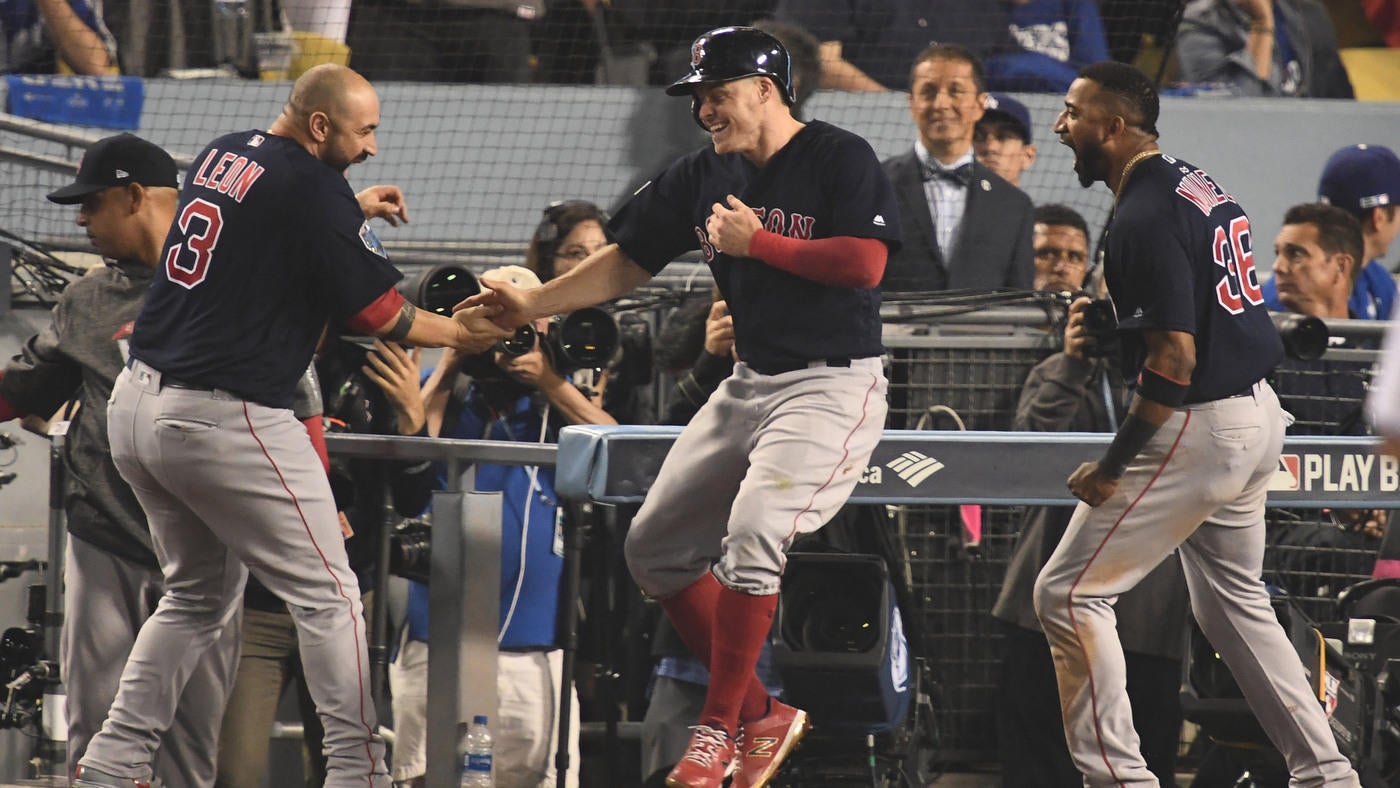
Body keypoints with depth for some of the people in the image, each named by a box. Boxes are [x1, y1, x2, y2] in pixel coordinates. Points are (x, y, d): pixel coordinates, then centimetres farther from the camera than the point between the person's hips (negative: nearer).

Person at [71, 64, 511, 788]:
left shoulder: (221, 154, 12)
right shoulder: (314, 190, -13)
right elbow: (381, 315, -8)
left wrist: (352, 209, 24)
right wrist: (458, 333, 7)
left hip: (136, 404, 8)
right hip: (225, 420, -8)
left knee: (199, 595, 21)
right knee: (327, 594, 0)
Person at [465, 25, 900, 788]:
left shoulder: (841, 159, -11)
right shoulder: (703, 177, 9)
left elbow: (864, 263, -21)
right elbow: (626, 262, 12)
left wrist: (756, 243, -16)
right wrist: (532, 304, 3)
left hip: (832, 385, -8)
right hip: (749, 384, 9)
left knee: (751, 533, -27)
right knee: (654, 548, 6)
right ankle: (761, 716, 13)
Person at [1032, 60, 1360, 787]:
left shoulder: (1144, 216, -19)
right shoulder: (1197, 185, 10)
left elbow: (1173, 361, -23)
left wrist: (1111, 468, -19)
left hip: (1198, 428, -10)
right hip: (1256, 416, 10)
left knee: (1068, 593, -3)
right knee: (1232, 601, 22)